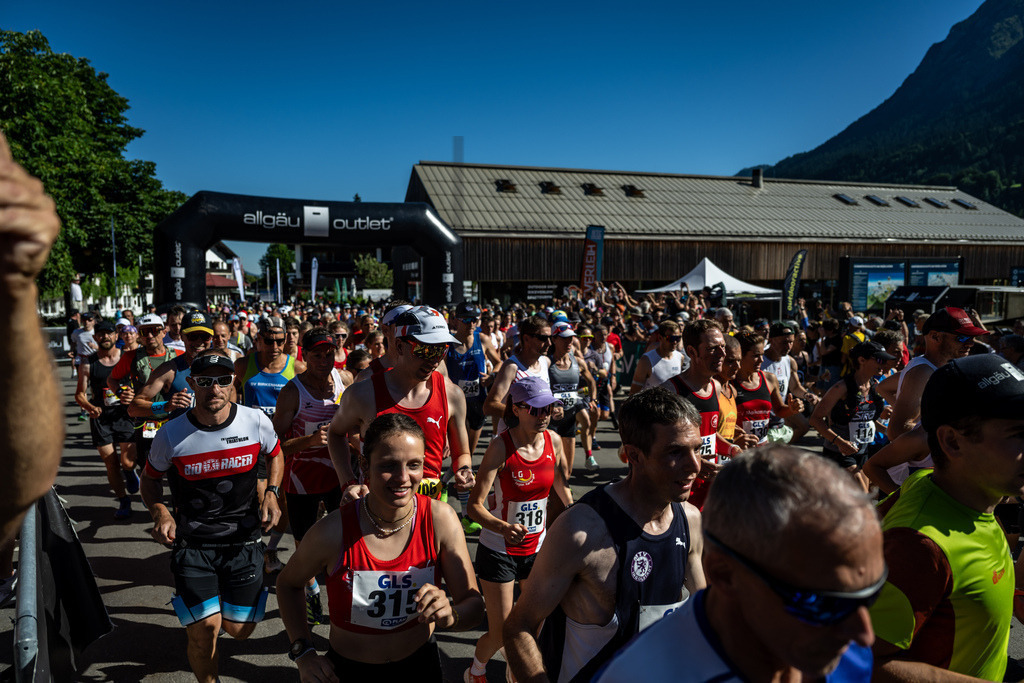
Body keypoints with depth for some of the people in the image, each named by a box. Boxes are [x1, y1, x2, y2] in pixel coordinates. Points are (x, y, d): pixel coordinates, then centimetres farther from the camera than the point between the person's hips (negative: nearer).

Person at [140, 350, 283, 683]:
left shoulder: (256, 422, -9)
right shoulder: (171, 434, -10)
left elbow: (275, 454, 12)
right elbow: (150, 478, 8)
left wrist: (271, 493, -4)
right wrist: (160, 512, -12)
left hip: (244, 541, 1)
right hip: (192, 543, -1)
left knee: (239, 628, 4)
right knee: (205, 631, -9)